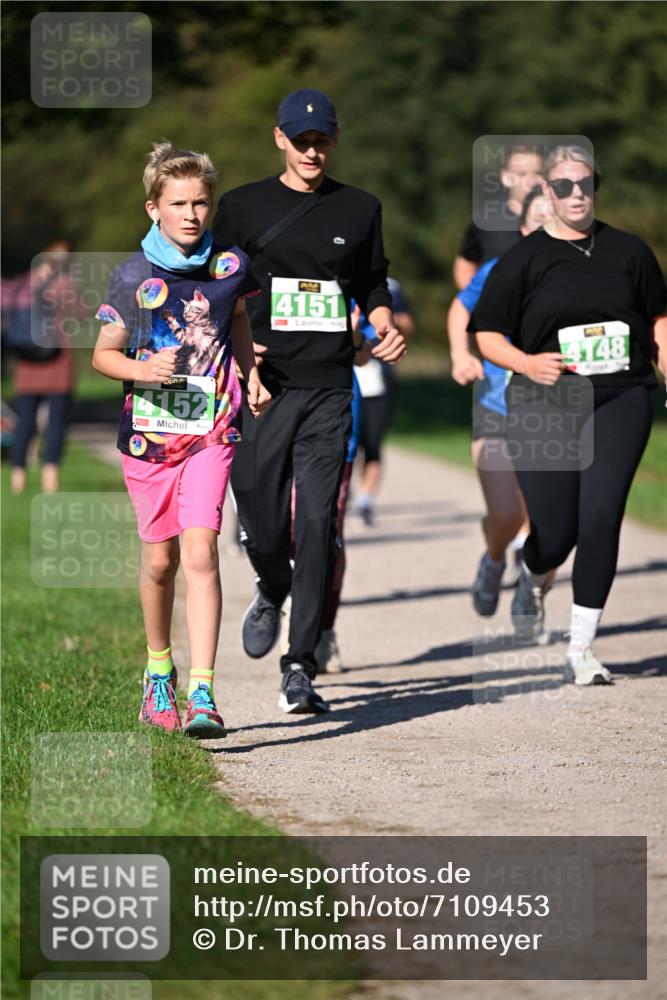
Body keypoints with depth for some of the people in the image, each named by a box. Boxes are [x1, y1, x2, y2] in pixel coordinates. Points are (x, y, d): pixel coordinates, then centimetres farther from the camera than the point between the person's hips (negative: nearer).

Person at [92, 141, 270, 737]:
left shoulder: (228, 266, 0)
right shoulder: (134, 277, -6)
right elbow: (104, 354, 2)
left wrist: (251, 376, 9)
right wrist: (143, 370, -18)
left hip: (211, 430, 0)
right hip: (149, 432, 0)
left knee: (200, 552, -15)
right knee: (159, 559, 10)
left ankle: (202, 693, -18)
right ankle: (158, 673, 35)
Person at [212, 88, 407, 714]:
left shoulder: (360, 210, 12)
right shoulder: (243, 206, 6)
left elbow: (371, 285, 22)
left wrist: (385, 327, 2)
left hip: (330, 387, 1)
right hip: (263, 385, 0)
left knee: (317, 523, -9)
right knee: (263, 524, -4)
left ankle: (300, 668, -6)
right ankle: (272, 591, 34)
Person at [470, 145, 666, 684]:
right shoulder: (524, 259, 2)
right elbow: (487, 334, 3)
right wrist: (528, 363, -15)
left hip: (619, 402, 1)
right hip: (543, 407, -1)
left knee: (601, 519, -13)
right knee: (555, 533, -2)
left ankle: (581, 647, -2)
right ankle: (533, 580, 38)